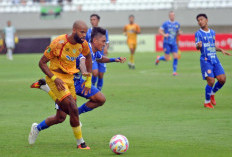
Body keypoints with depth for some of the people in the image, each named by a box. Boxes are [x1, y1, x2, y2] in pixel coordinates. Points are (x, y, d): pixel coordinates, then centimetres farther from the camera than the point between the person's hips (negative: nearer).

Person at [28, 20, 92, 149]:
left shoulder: (83, 44, -3)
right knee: (73, 109, -20)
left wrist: (89, 79, 14)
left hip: (70, 78, 7)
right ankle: (80, 143, -8)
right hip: (56, 77, -7)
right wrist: (55, 79, -25)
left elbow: (88, 57, 20)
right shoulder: (58, 43, -21)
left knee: (65, 113, 7)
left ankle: (37, 128, 30)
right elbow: (42, 63, -15)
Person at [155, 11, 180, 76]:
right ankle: (158, 58, 27)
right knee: (167, 58, -5)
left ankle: (174, 71, 3)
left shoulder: (177, 24, 9)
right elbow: (160, 30, -2)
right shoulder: (166, 23, -4)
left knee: (176, 57, -8)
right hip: (167, 43, -4)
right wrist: (164, 35, -19)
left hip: (174, 43, 4)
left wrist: (179, 33, -3)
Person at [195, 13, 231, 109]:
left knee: (222, 79, -4)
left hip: (215, 60, 5)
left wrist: (221, 50, 13)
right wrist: (198, 45, -37)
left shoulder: (212, 32, 15)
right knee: (211, 81, -14)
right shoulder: (198, 33, -2)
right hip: (205, 61, -5)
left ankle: (212, 93, 24)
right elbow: (197, 47, -14)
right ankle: (207, 102, 5)